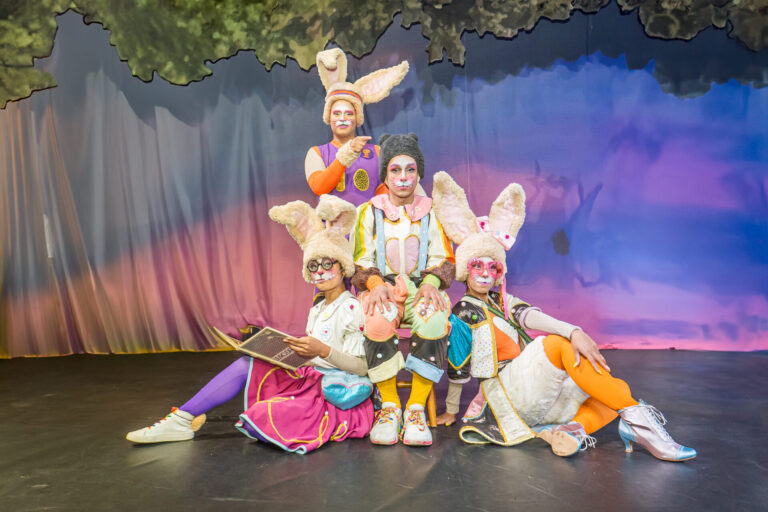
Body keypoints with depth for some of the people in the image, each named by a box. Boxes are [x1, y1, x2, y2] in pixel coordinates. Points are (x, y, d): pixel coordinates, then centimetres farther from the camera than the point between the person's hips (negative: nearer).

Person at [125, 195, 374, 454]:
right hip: (310, 380, 8)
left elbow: (363, 367, -17)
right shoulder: (316, 311, 15)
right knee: (248, 363, -9)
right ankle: (181, 419, -8)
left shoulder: (351, 308, -11)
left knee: (261, 417, -31)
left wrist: (323, 350, -28)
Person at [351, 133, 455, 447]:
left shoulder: (431, 213, 12)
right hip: (382, 288, 0)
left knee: (435, 319, -35)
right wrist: (376, 283, -17)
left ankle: (416, 408, -24)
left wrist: (430, 282, -14)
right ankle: (389, 406, -21)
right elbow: (361, 262, 5)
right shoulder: (369, 212, 10)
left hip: (422, 288, 1)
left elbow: (443, 260, 8)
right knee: (379, 321, -37)